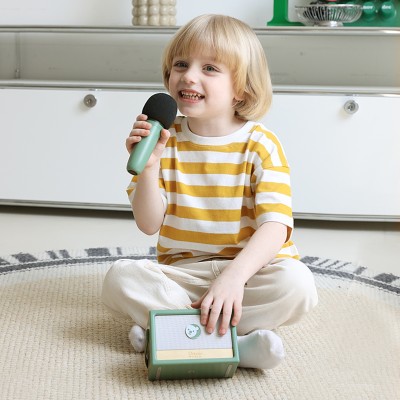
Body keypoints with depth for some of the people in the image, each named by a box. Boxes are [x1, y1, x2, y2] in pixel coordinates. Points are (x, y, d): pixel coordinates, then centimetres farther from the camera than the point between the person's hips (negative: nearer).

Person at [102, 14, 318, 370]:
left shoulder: (261, 144, -8)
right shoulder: (166, 141, 0)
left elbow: (275, 226, -18)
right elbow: (150, 225, -3)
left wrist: (234, 276, -36)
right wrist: (148, 166, -20)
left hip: (251, 269, -2)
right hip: (181, 271, 2)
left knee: (296, 283, -32)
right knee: (120, 278, -23)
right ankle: (235, 343, -29)